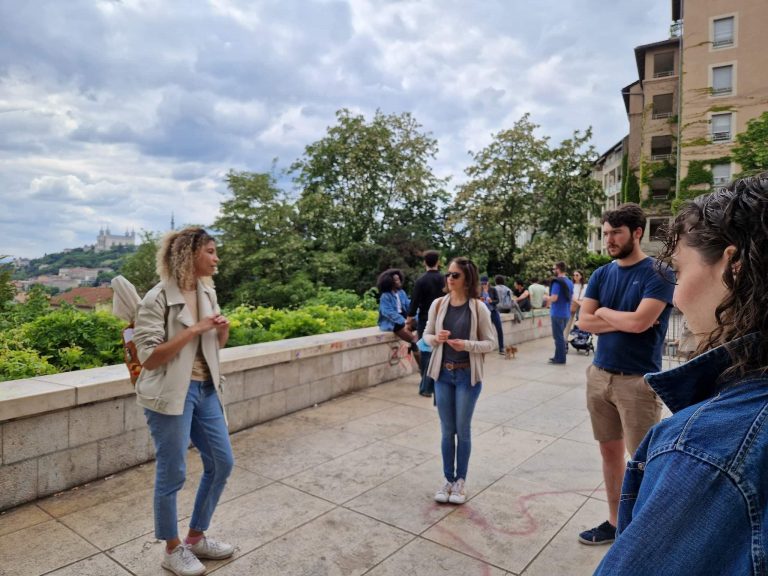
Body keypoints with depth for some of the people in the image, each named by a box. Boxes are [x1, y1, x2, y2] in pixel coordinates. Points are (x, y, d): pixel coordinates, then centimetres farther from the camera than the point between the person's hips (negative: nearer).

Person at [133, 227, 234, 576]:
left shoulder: (208, 292, 6)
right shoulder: (157, 299, -15)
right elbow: (149, 358, -19)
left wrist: (223, 331, -6)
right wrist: (193, 330, -22)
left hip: (206, 389, 8)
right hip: (171, 393, -7)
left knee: (222, 463, 14)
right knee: (172, 474, 7)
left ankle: (196, 537, 34)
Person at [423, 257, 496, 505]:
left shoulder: (478, 308, -9)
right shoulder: (438, 304, -2)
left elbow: (491, 342, -5)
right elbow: (426, 335, 8)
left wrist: (467, 345, -22)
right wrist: (436, 338, -14)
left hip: (467, 375, -2)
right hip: (443, 374, 3)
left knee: (463, 429, 9)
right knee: (447, 430, 12)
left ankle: (460, 480, 26)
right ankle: (448, 479, 27)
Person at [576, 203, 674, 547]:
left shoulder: (658, 273, -10)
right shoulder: (602, 274, 7)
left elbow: (640, 322, -21)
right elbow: (584, 321, 0)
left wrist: (604, 312, -4)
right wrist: (625, 321, -12)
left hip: (638, 380, -6)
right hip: (600, 374, 6)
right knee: (610, 451, 15)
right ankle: (615, 522, 31)